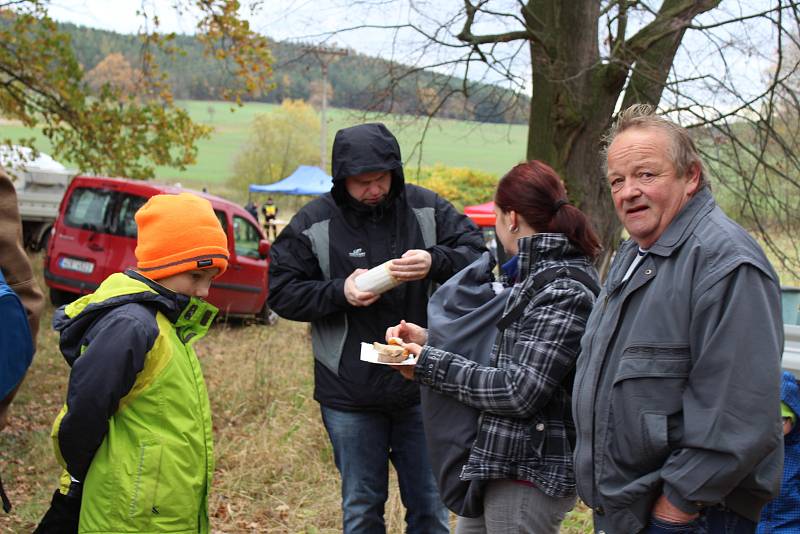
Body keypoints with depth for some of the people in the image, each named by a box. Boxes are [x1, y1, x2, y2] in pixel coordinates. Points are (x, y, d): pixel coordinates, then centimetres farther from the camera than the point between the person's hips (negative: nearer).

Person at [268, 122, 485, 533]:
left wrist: (435, 262, -25)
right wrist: (340, 292, -19)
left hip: (421, 387, 1)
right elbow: (282, 293, -3)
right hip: (350, 394, -1)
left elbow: (476, 252, -4)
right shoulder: (313, 223, -5)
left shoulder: (426, 209, -2)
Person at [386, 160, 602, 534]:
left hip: (528, 474, -9)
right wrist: (429, 341, 8)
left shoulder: (565, 291, -21)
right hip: (503, 461, 9)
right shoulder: (541, 272, 10)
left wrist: (429, 366, -16)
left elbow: (520, 392, -24)